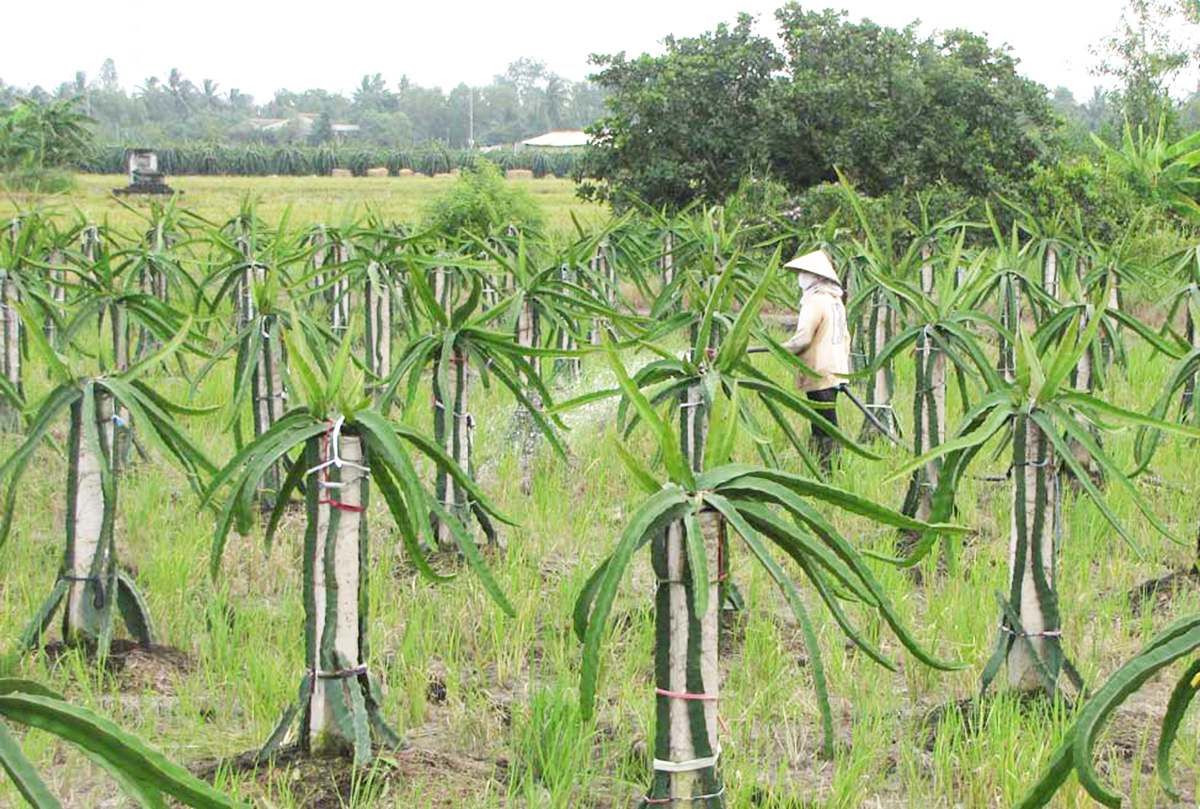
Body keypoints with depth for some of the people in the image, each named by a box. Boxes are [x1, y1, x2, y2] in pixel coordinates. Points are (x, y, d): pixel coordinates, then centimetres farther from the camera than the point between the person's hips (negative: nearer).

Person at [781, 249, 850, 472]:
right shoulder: (836, 300, 14)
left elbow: (803, 337, -19)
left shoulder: (815, 301, -14)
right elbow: (845, 336, 19)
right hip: (835, 372, 9)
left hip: (819, 374, -9)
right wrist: (844, 366, 23)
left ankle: (827, 469, -9)